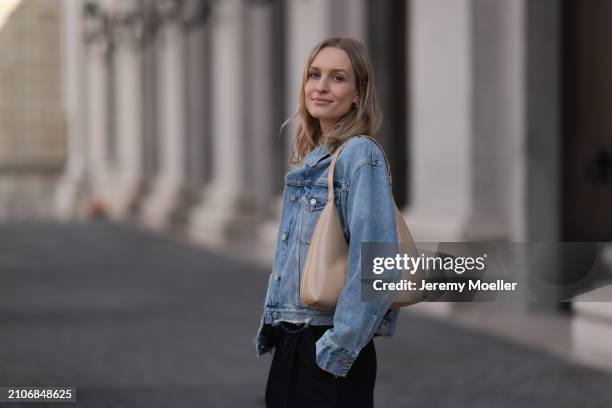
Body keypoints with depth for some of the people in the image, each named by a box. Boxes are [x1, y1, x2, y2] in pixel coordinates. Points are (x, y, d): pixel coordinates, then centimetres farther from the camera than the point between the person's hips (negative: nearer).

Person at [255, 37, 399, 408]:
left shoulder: (361, 156, -13)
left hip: (329, 353, -8)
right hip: (289, 347, 8)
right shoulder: (310, 158, 12)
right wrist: (269, 326, 15)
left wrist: (338, 349, -20)